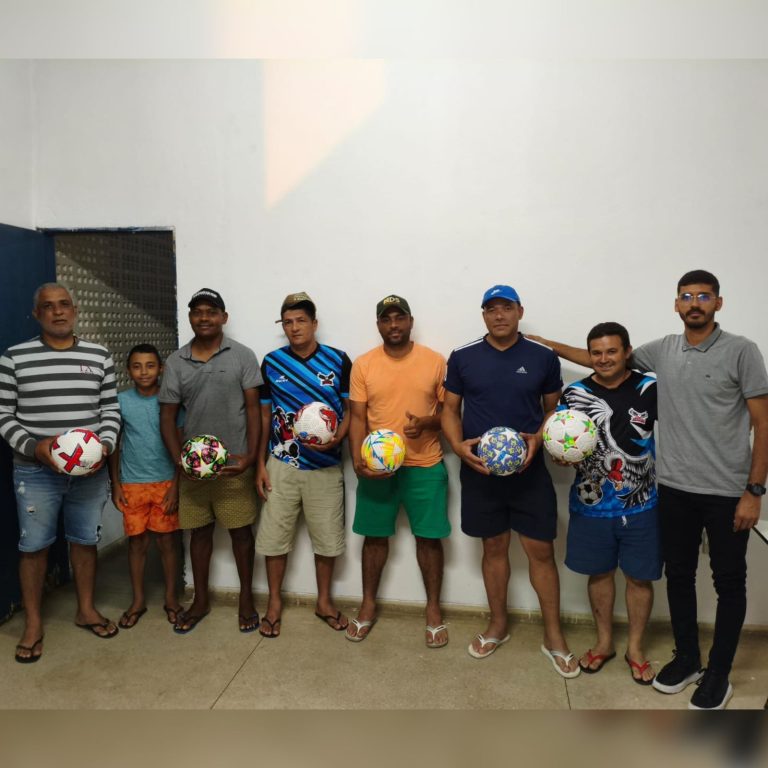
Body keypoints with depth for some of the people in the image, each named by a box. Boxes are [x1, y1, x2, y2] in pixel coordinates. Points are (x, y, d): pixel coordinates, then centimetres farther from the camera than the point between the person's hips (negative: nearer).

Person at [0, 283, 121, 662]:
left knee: (85, 540, 12)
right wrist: (33, 446, -15)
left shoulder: (100, 356, 3)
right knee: (34, 545, 6)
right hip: (36, 470, -1)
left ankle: (86, 609, 30)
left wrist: (105, 445, -10)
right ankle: (33, 623, 24)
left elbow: (110, 409, 6)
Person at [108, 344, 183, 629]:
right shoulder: (120, 401, -1)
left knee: (168, 541, 7)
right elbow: (114, 445, 5)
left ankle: (171, 597, 24)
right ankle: (138, 600, 27)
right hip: (132, 484, 1)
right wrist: (115, 484, 1)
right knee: (137, 542, 11)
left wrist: (176, 486, -8)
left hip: (165, 482, -1)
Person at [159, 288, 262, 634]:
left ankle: (246, 598, 24)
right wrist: (179, 459, -7)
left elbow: (253, 408, -5)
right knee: (199, 530, 14)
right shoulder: (176, 362, 4)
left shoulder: (242, 356, -3)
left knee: (240, 530, 8)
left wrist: (251, 455, -13)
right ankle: (201, 600, 30)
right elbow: (167, 416, 5)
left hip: (234, 462, -2)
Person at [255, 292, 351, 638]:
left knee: (327, 537, 10)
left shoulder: (338, 360, -3)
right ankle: (274, 601, 28)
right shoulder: (272, 362, 1)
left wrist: (336, 440, -18)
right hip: (281, 465, 1)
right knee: (274, 535, 8)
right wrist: (259, 464, 1)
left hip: (326, 466, 0)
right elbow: (264, 415, 5)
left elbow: (351, 409, 1)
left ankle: (324, 601, 30)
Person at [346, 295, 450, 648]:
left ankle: (433, 608, 27)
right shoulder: (363, 364, -1)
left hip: (425, 465, 0)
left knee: (429, 537, 8)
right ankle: (368, 604, 31)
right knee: (375, 536, 13)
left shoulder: (435, 361, -2)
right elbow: (358, 418, -1)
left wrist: (427, 422, -19)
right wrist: (358, 461, -14)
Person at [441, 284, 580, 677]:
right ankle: (498, 625, 32)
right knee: (494, 546, 14)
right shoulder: (462, 357, -1)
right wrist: (458, 445, -14)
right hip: (480, 470, 1)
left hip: (529, 470, 0)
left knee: (541, 549, 4)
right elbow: (450, 409, 4)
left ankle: (553, 636, 23)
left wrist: (538, 438, -12)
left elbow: (554, 409, 7)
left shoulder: (543, 357, -1)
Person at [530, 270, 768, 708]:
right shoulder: (662, 350, 4)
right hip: (675, 489, 4)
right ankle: (687, 658, 33)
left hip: (727, 492, -4)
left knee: (729, 582, 10)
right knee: (679, 575, 14)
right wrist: (549, 345, 11)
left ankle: (719, 673, 27)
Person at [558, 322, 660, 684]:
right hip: (591, 505, 1)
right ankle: (604, 641, 36)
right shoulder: (574, 394, -4)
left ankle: (635, 647, 33)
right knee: (599, 573, 15)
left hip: (642, 506, -1)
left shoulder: (651, 389, -7)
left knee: (640, 577, 12)